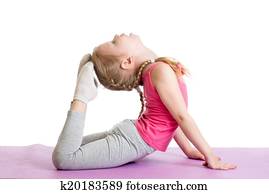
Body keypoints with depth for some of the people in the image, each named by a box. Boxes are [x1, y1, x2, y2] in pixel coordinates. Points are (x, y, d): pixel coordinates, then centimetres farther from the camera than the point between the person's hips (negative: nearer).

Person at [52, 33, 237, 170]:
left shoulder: (150, 68, 6)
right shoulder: (162, 70, -22)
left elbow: (169, 116, 12)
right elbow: (182, 117, -20)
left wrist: (189, 150, 13)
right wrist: (210, 155, -12)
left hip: (129, 133, 8)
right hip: (135, 141, -8)